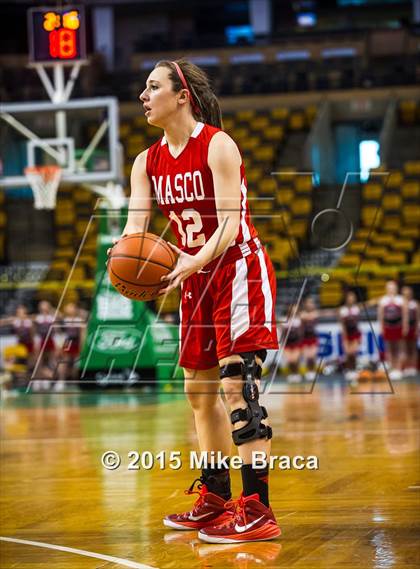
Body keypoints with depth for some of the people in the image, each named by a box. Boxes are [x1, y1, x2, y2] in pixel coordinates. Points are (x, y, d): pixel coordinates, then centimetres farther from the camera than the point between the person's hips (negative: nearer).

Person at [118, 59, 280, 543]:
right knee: (199, 390, 13)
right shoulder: (148, 162, 5)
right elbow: (135, 225, -3)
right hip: (197, 279, 8)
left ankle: (257, 510, -18)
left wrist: (196, 261, -39)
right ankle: (215, 499, 26)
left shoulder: (217, 146, -16)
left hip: (239, 270, -8)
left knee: (237, 384, -17)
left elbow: (230, 223, -23)